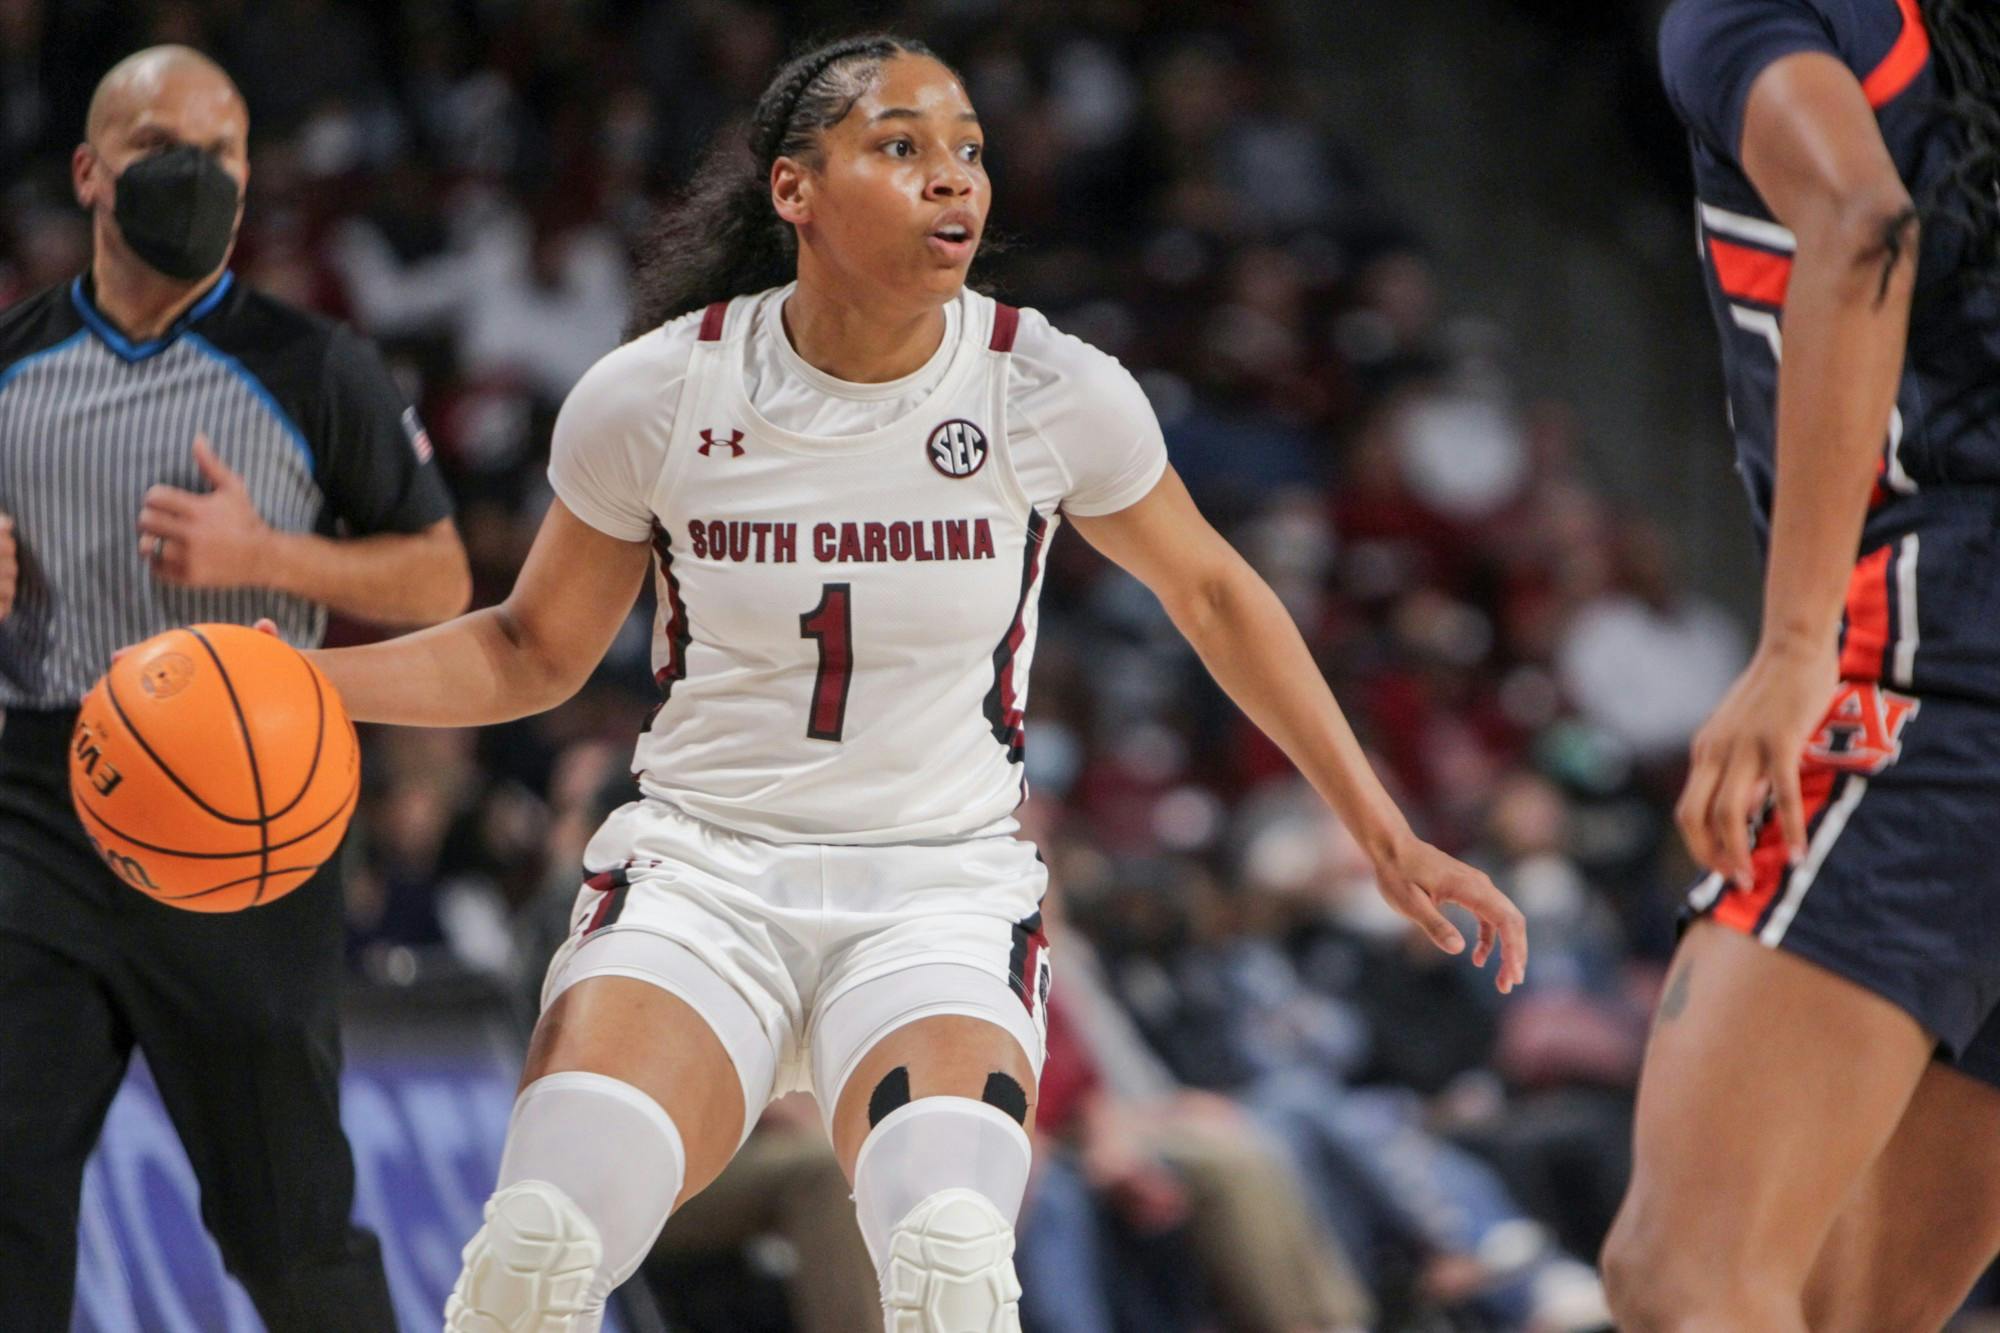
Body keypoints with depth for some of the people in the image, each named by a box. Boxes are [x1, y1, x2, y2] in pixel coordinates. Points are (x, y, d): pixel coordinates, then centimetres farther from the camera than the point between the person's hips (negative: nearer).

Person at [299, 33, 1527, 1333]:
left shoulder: (1056, 392, -7)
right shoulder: (654, 394, -6)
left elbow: (1212, 595, 10)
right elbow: (534, 652, 8)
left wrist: (1386, 835, 10)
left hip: (945, 894, 0)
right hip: (703, 873, 0)